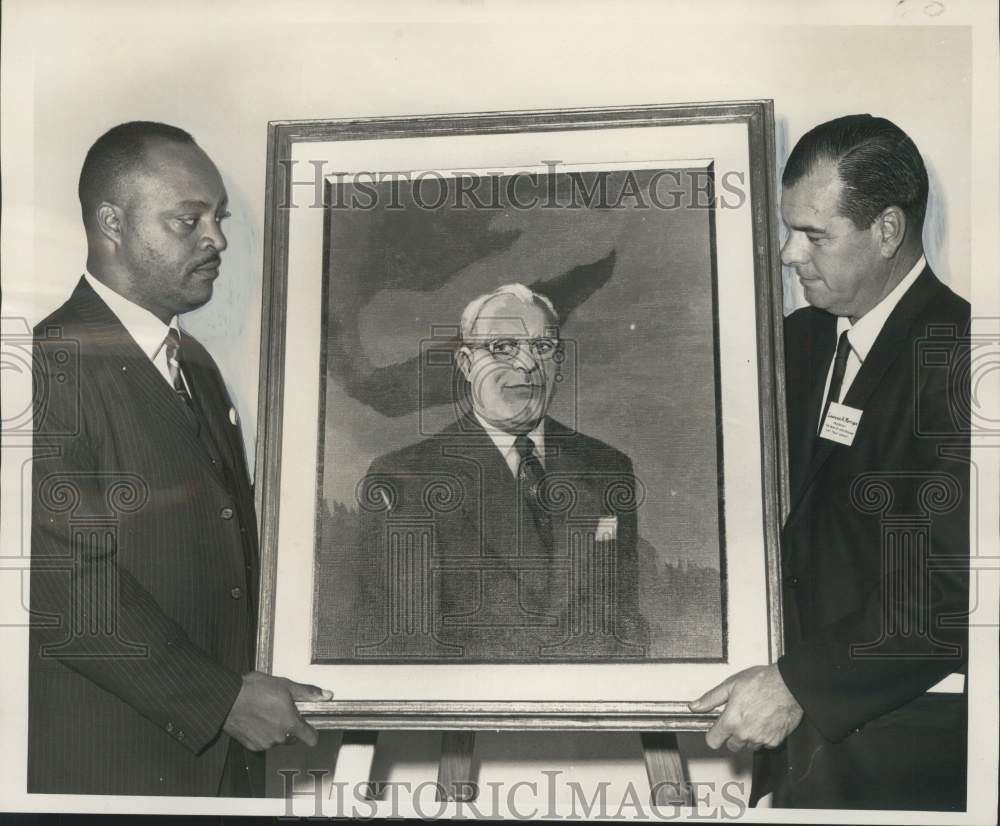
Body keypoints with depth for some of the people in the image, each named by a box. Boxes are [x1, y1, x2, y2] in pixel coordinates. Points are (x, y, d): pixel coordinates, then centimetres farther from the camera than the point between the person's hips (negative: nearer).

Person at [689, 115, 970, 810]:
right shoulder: (803, 337, 8)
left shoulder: (953, 353, -16)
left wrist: (797, 684, -21)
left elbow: (949, 585, -21)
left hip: (909, 721, -6)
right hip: (816, 713, 6)